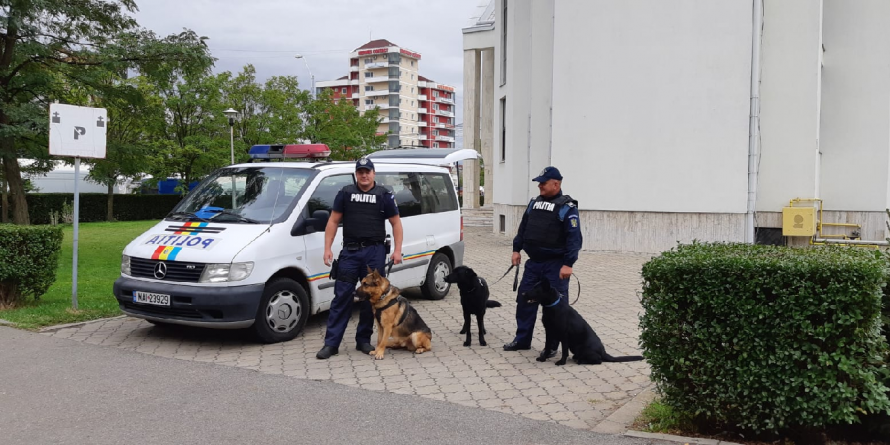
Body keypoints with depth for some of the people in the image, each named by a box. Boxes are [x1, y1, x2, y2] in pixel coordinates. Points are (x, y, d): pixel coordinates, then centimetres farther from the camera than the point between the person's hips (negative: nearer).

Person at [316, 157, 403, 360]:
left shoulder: (384, 195, 6)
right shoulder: (345, 193, 8)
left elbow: (396, 223, 8)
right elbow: (333, 221, 7)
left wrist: (397, 250, -2)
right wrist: (327, 248, -2)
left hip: (374, 252, 0)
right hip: (349, 251, 0)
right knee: (341, 297, -3)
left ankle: (363, 340, 17)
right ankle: (331, 343, 0)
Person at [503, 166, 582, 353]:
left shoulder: (567, 207, -11)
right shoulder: (534, 203, 11)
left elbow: (574, 238, -16)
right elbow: (523, 227, 19)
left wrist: (568, 264, -22)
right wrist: (516, 249, 12)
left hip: (555, 265, -7)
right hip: (534, 262, 7)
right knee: (524, 300, 10)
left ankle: (553, 344, 13)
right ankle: (522, 339, 23)